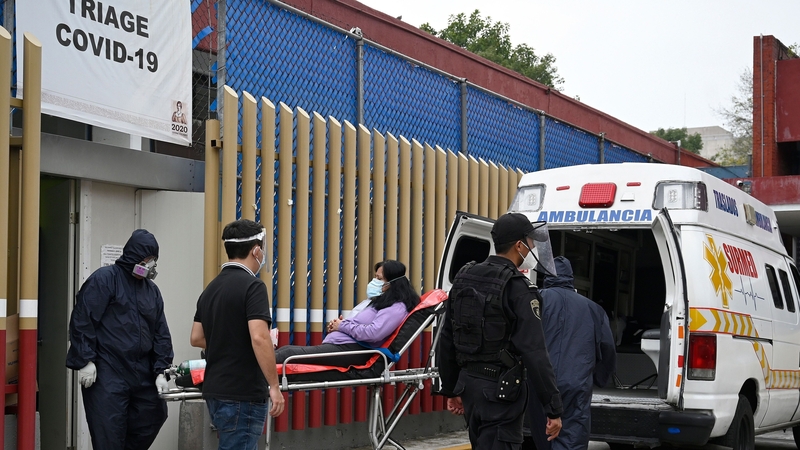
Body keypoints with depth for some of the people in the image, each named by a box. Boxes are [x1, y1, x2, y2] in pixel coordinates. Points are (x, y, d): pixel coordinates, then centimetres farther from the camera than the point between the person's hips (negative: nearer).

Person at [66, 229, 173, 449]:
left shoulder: (152, 290, 14)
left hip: (141, 373, 7)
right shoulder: (104, 279, -6)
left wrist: (160, 371, 3)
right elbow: (82, 321, -11)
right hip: (107, 373, -7)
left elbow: (161, 333, 13)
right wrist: (85, 361, -15)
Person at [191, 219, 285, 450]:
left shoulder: (211, 288, 12)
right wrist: (274, 386, -19)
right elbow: (259, 338, -24)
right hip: (242, 394, -9)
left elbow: (196, 338, 16)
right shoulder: (252, 286, -14)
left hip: (215, 390, 9)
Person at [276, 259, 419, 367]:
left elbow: (373, 333, -22)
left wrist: (343, 326, -8)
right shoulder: (384, 301, 23)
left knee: (287, 353, -19)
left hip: (352, 350, -11)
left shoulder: (398, 308, -9)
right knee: (285, 349, 0)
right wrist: (338, 324, 8)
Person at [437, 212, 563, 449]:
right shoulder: (518, 288, -15)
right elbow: (534, 353, -20)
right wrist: (554, 408, -16)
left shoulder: (464, 279, 8)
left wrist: (450, 388, 22)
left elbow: (446, 341, 13)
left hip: (468, 384, 8)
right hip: (501, 390, -8)